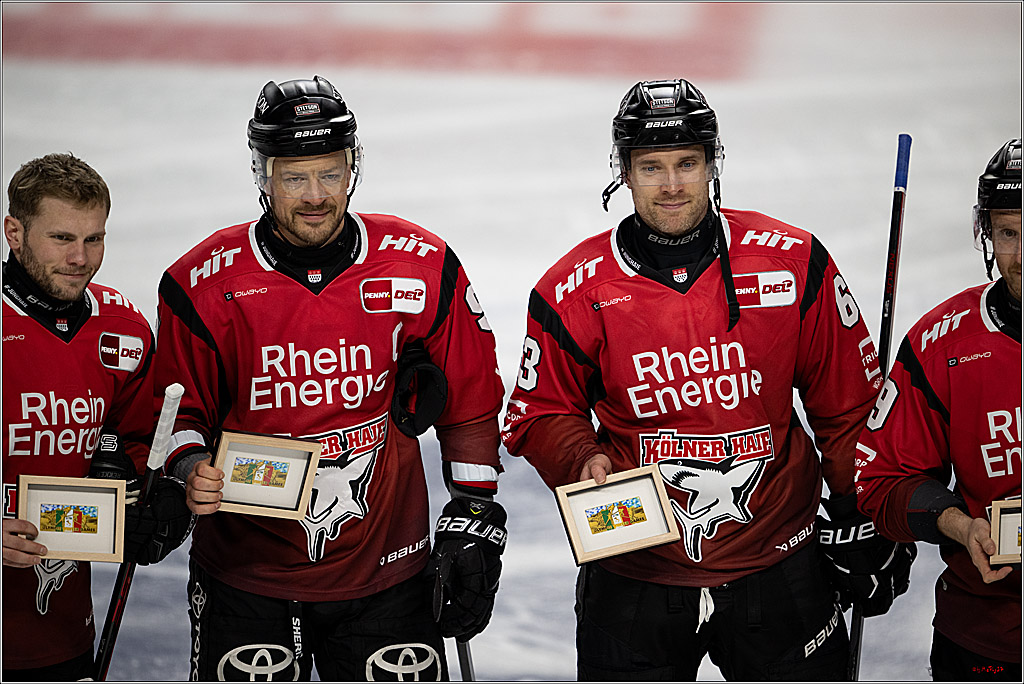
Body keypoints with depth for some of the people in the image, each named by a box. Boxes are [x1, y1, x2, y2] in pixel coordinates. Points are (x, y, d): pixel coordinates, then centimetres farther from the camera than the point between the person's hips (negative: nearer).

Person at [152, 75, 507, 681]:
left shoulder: (423, 268, -5)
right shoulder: (204, 283, -7)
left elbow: (470, 408, 3)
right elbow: (179, 413, 4)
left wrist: (473, 527, 0)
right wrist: (191, 471, -17)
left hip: (386, 579, 1)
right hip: (245, 579, 0)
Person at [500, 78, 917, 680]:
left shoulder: (793, 263, -6)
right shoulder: (574, 291, -7)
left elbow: (850, 405, 2)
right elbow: (540, 414, 4)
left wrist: (868, 527, 4)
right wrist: (584, 461, -16)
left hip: (776, 570, 0)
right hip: (633, 579, 0)